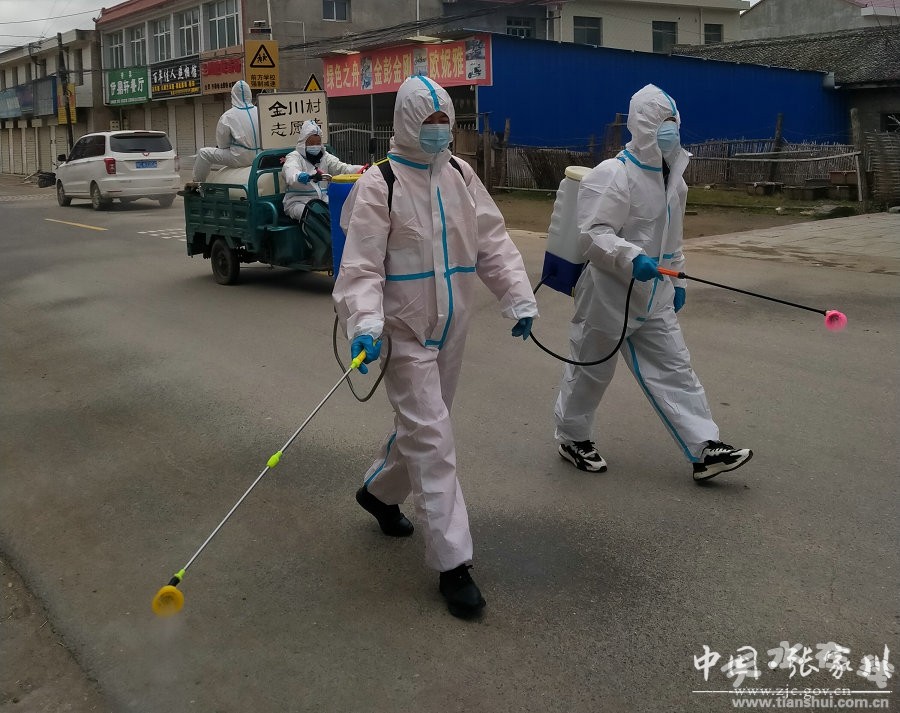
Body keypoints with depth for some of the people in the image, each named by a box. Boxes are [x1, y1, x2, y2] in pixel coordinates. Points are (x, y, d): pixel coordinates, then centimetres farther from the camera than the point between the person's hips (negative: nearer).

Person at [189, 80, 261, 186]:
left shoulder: (228, 116, -9)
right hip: (258, 156, 6)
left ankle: (197, 183, 13)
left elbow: (222, 144, -2)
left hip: (240, 158, -6)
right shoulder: (259, 112, 3)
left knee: (204, 153, 5)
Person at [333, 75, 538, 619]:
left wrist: (519, 297, -2)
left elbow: (492, 240, 9)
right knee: (432, 437, -8)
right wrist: (365, 323, -31)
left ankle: (380, 492, 49)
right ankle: (453, 562, -3)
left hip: (451, 329, 7)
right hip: (406, 330, -6)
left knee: (423, 425, 21)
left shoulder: (460, 175, 8)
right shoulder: (380, 184, -11)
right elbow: (362, 265, -15)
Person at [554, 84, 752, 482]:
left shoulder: (673, 178, 10)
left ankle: (704, 449, 7)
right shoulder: (612, 175, -19)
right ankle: (572, 438, 29)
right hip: (609, 296, -8)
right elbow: (593, 234, -25)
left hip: (653, 299, 8)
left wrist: (677, 279, 20)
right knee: (592, 370, 8)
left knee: (675, 369, 5)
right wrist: (632, 258, -37)